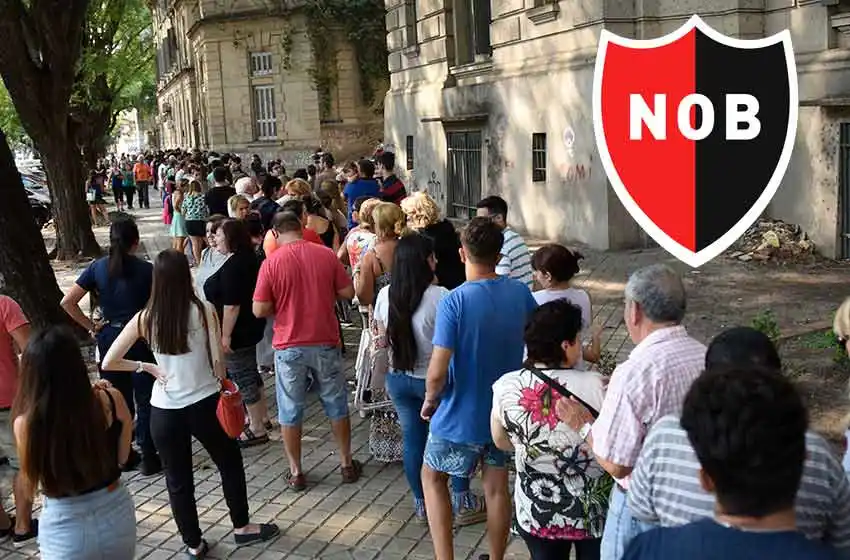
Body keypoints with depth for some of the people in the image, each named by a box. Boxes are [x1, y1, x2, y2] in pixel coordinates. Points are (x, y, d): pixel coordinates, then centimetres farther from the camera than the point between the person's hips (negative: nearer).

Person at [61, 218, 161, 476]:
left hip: (110, 339, 3)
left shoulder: (98, 268, -1)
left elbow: (67, 302, -4)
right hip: (141, 339, -3)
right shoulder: (146, 270, -10)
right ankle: (149, 458, 11)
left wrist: (91, 326, 2)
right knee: (145, 400, 7)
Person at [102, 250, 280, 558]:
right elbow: (218, 362, -8)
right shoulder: (204, 311, -10)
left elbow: (109, 362, -2)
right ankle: (242, 526, 33)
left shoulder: (144, 319, -4)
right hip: (203, 403, -1)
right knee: (230, 463, 22)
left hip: (164, 411, 2)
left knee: (177, 480, 17)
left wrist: (146, 367, 8)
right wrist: (222, 385, 11)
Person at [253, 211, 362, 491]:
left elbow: (260, 310, -10)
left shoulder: (271, 263, -11)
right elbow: (347, 292, 1)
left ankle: (296, 472, 20)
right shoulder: (326, 254, -5)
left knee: (290, 410, 12)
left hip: (289, 347, -2)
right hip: (325, 343, 2)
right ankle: (347, 463, 27)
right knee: (336, 404, 17)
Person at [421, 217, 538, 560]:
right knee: (497, 487, 18)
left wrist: (430, 400, -4)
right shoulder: (521, 293, -7)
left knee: (432, 477, 18)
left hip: (461, 415, -4)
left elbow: (437, 372, -24)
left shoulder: (455, 301, -23)